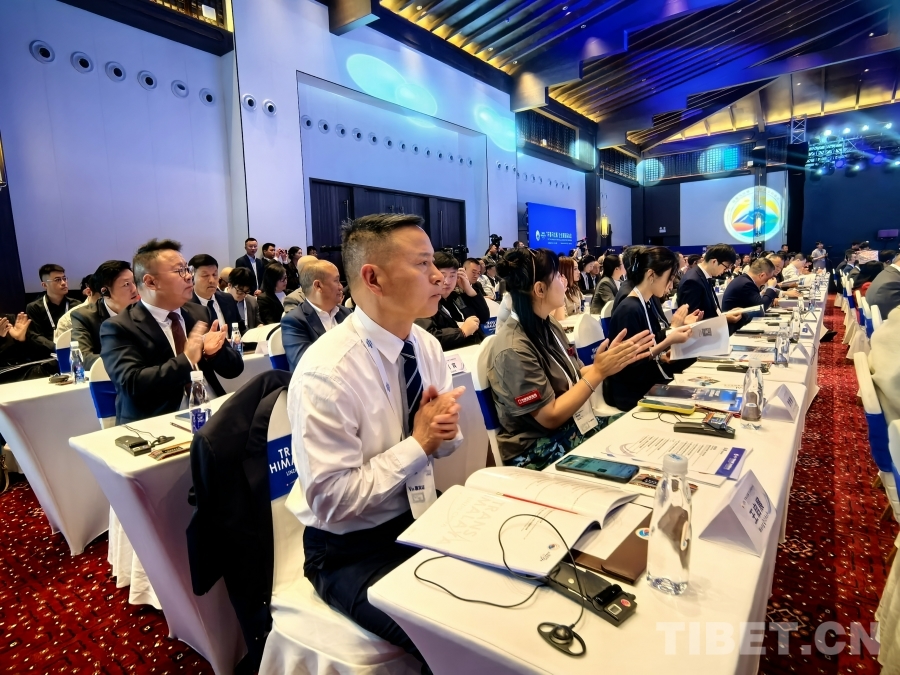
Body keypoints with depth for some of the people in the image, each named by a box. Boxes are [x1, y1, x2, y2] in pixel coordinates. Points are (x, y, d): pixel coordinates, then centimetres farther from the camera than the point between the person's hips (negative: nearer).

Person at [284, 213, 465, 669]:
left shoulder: (426, 345, -3)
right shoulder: (325, 375, -26)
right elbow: (333, 500, -22)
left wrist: (442, 432, -14)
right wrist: (417, 443, -20)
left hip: (421, 515, 7)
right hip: (351, 548, -6)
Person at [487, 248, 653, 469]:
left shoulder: (548, 325, 2)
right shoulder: (513, 349, -24)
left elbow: (574, 376, 7)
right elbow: (550, 417, -21)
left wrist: (616, 359, -8)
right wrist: (599, 371, -22)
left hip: (571, 425, 8)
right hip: (536, 449, -7)